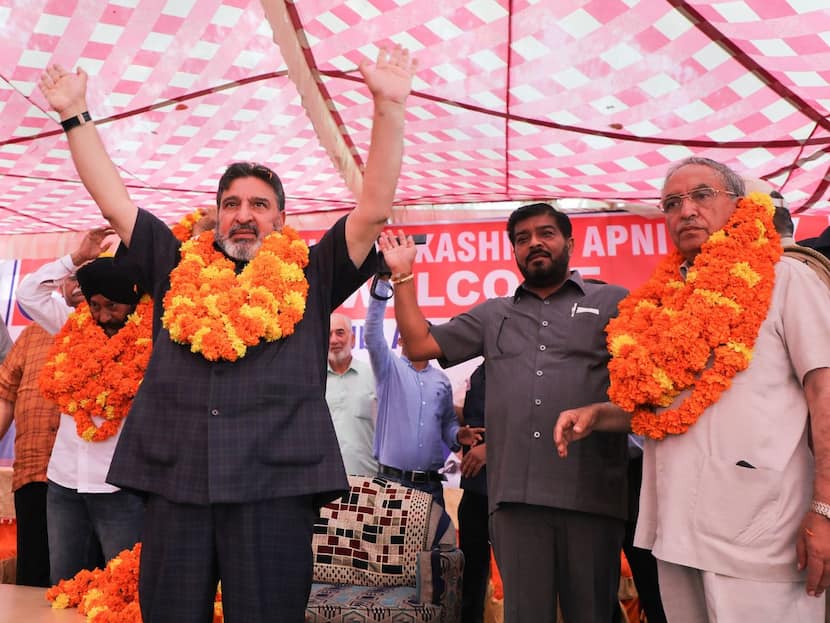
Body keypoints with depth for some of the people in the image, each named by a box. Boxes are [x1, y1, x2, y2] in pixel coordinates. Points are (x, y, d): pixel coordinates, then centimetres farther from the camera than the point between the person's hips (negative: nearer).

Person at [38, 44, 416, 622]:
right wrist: (75, 113, 19)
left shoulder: (311, 278, 9)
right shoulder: (178, 270, 17)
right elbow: (114, 201, 19)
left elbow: (374, 208, 2)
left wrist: (389, 106, -4)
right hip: (173, 483, 3)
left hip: (275, 485, -2)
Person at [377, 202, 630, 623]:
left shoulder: (614, 303, 10)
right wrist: (402, 276, 13)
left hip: (591, 493, -2)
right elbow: (420, 344, 17)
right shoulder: (493, 315, 19)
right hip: (515, 495, 2)